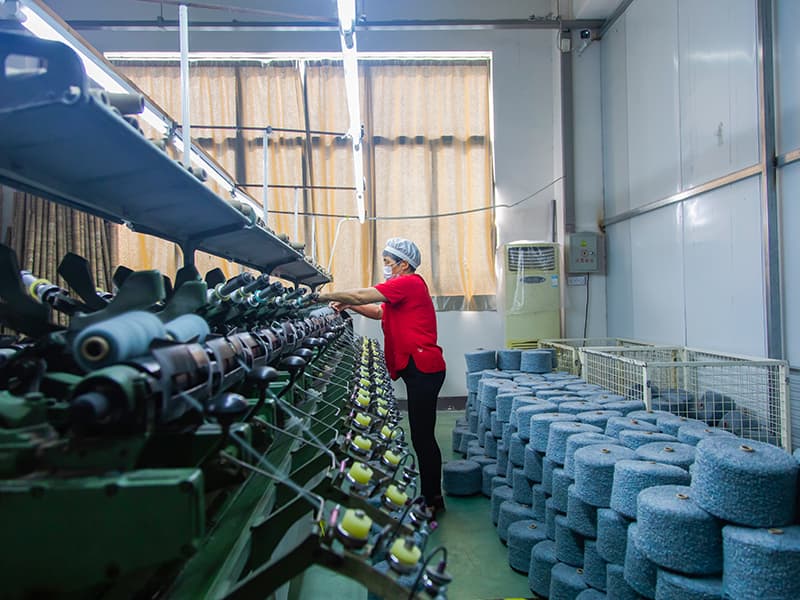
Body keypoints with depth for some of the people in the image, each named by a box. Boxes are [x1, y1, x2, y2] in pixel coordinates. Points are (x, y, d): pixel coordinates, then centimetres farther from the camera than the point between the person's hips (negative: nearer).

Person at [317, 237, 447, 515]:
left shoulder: (409, 283, -12)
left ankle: (432, 500, 9)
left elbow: (360, 295, -12)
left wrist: (324, 296, -1)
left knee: (422, 437, -3)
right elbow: (379, 312, 27)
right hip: (419, 368, 11)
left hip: (423, 367, -11)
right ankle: (432, 497, 26)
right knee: (422, 437, 15)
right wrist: (348, 305, 15)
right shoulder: (406, 286, 20)